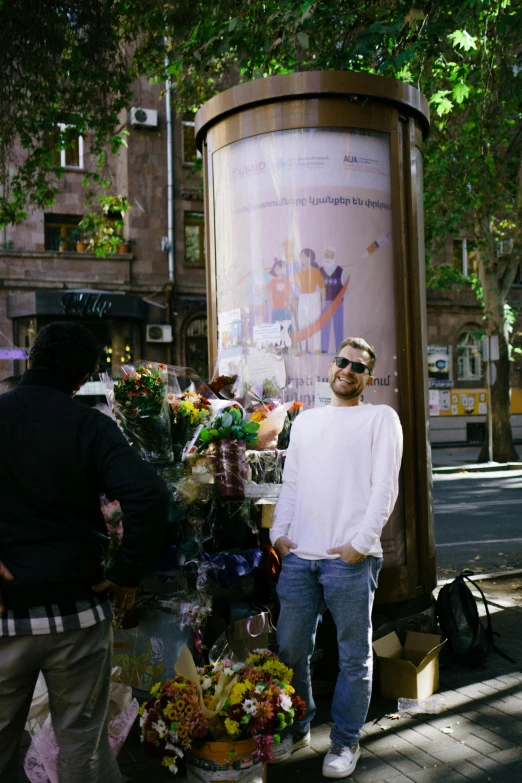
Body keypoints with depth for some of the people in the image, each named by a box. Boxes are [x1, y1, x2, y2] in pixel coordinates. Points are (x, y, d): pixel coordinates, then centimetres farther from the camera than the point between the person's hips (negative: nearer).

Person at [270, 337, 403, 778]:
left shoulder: (380, 418, 3)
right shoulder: (306, 421, 18)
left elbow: (385, 488, -5)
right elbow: (290, 483, 17)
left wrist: (360, 543, -12)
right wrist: (279, 532, 5)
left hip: (350, 559, -4)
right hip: (298, 556, 5)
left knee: (354, 657, 6)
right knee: (290, 650, 12)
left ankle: (346, 741, 25)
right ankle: (297, 729, 32)